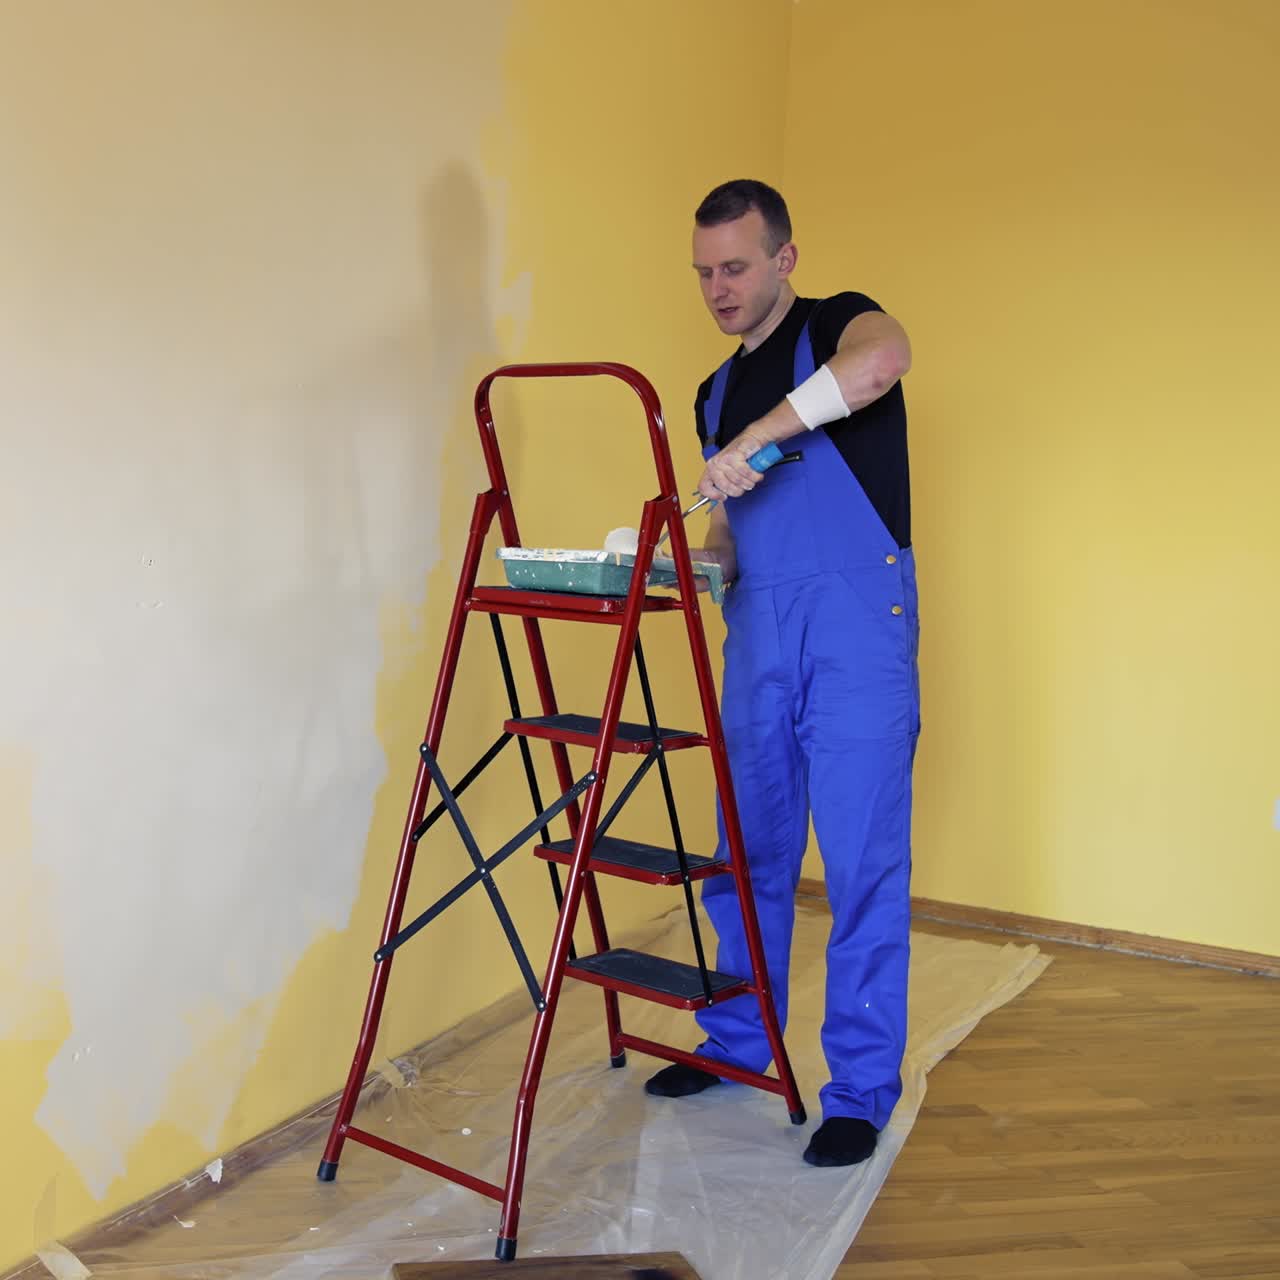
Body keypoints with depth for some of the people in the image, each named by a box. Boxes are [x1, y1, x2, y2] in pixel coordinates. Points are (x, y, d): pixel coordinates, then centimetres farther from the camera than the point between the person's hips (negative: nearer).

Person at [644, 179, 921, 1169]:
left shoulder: (837, 326, 0)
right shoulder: (718, 392, 20)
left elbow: (886, 357, -26)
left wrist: (759, 435, -29)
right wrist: (699, 561, 2)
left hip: (858, 620, -6)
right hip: (758, 631, 7)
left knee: (863, 858, -4)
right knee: (752, 847, 12)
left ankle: (863, 1089, 6)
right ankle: (738, 1041, 28)